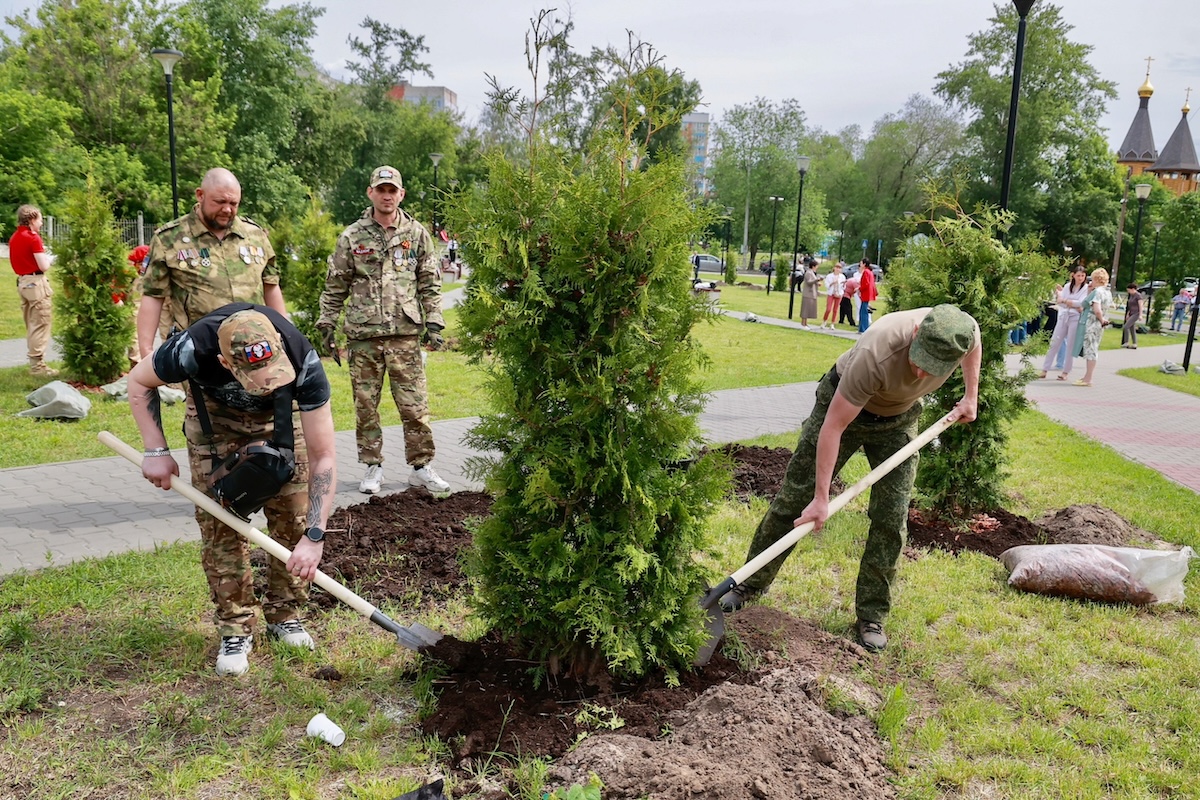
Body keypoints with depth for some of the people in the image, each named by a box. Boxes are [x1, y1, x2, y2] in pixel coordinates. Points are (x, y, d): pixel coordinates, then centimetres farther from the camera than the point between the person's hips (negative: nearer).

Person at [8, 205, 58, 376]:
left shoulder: (14, 237, 11)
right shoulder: (33, 237, -14)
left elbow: (22, 259, 18)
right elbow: (44, 266, -15)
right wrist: (49, 259, 4)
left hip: (22, 281, 9)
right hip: (36, 282, -9)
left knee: (31, 326, 15)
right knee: (40, 325, -5)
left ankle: (34, 361, 20)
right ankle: (37, 364, -4)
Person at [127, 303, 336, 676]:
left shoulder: (303, 361, -40)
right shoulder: (193, 349, -39)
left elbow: (323, 455, -34)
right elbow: (139, 382, -13)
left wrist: (314, 536, -38)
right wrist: (156, 452, -20)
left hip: (280, 416, 0)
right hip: (215, 413, 0)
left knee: (294, 515, -7)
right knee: (220, 521, -9)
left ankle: (284, 616, 13)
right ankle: (235, 629, 5)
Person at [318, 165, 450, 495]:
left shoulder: (417, 234, 7)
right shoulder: (352, 237, 5)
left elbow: (430, 283, 9)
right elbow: (335, 286, 9)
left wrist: (434, 323, 2)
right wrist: (327, 323, 5)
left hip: (405, 334, 0)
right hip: (363, 335, 1)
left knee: (414, 405, 0)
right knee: (365, 405, 7)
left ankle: (421, 467, 11)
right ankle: (373, 466, 19)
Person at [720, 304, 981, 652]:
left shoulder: (964, 333, -28)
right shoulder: (876, 356, -42)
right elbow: (833, 426, -33)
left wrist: (971, 397, 3)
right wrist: (821, 498, -30)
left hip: (898, 419, 4)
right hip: (842, 404, -3)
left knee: (891, 519, -4)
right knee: (794, 498, 0)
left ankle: (871, 617, 9)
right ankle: (750, 584, 16)